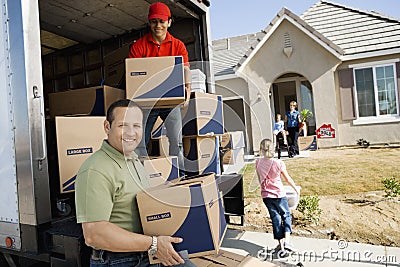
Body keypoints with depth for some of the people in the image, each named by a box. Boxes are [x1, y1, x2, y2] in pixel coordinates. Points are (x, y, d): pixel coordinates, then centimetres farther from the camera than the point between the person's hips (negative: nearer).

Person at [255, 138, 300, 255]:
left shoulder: (258, 162, -7)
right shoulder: (278, 163, -15)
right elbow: (288, 179, -3)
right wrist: (296, 188, 15)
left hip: (266, 195, 3)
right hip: (279, 195, -3)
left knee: (275, 219, 12)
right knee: (286, 216, 15)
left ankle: (281, 245, 15)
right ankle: (287, 241, 1)